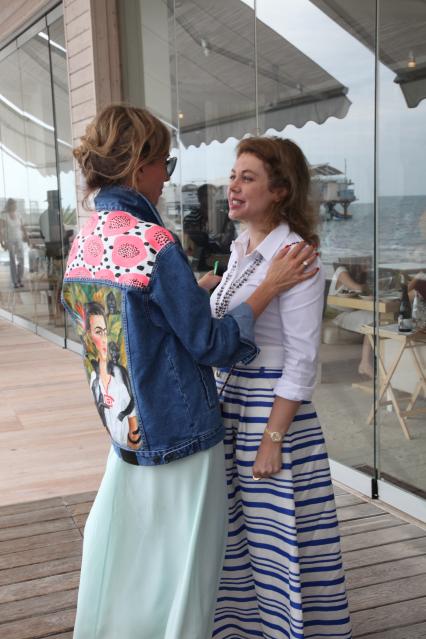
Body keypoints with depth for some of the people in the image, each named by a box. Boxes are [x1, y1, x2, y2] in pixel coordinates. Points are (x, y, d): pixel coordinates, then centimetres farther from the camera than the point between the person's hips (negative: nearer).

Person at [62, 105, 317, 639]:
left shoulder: (84, 241, 3)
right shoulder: (154, 243, -22)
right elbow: (211, 344, -14)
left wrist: (196, 289, 16)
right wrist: (270, 287, -9)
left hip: (125, 430, 8)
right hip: (179, 433, -7)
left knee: (120, 554, 21)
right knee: (178, 571, 9)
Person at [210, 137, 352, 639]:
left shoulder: (294, 256, -15)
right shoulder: (241, 249, 10)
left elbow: (302, 358, -18)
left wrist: (273, 437, -19)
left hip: (272, 407, -8)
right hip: (227, 402, 8)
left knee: (280, 532, 5)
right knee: (235, 527, 19)